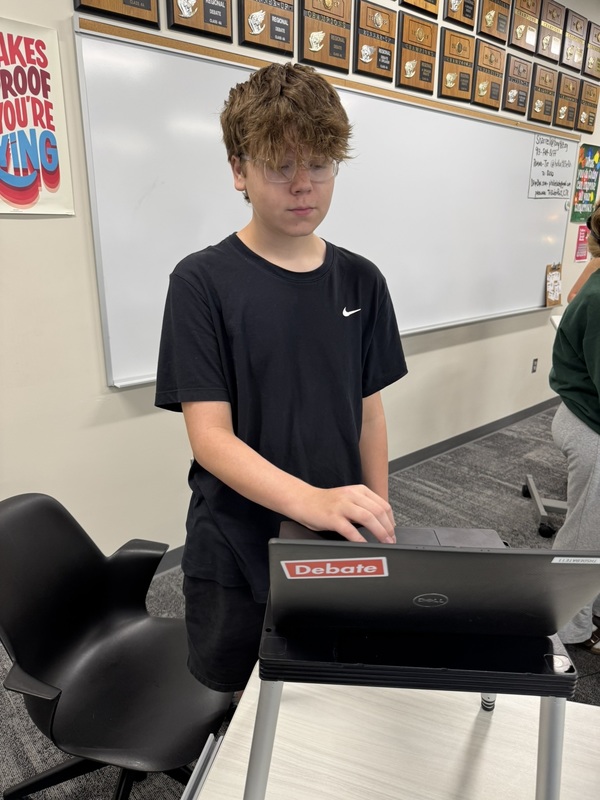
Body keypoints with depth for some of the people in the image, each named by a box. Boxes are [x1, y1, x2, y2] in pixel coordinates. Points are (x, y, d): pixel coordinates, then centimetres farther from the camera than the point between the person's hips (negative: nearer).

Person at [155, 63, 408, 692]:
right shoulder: (203, 282, -13)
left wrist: (377, 526, 4)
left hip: (339, 551, 4)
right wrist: (310, 501, -33)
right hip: (237, 560, -3)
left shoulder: (360, 281, 0)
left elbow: (368, 413, 5)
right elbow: (210, 436, -18)